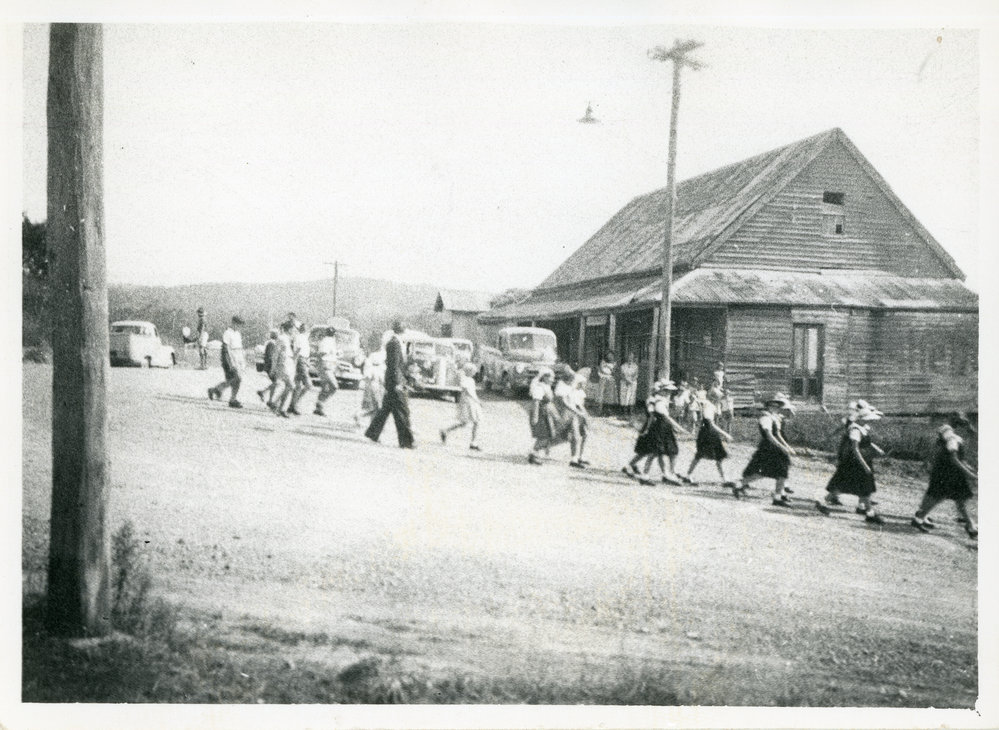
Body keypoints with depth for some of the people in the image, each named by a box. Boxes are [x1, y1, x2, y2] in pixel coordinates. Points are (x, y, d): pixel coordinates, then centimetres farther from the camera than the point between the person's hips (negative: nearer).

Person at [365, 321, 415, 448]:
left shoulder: (391, 342, 14)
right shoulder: (395, 343, -16)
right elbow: (394, 365, -20)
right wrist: (398, 383, -20)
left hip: (390, 383, 10)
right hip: (396, 382, -10)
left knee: (386, 408, 15)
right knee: (402, 412, -5)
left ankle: (373, 433, 20)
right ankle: (406, 441, -2)